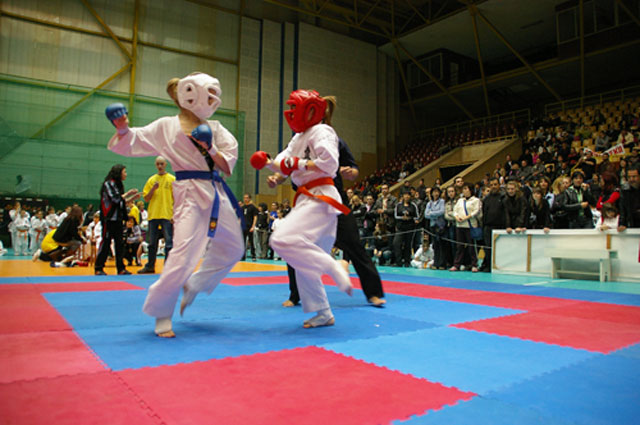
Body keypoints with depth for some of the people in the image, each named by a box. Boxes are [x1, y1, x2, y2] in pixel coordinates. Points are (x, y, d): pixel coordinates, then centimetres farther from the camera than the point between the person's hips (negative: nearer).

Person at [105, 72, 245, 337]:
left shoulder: (214, 128, 12)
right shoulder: (166, 127, 2)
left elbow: (228, 166, 6)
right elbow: (130, 144, 1)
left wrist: (210, 149, -11)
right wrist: (122, 128, -19)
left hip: (218, 194, 6)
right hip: (190, 193, -6)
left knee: (232, 250, 17)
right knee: (183, 253, -17)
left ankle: (193, 286, 36)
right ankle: (161, 313, 4)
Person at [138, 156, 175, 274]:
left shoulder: (172, 179, 2)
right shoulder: (151, 180, 12)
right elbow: (146, 199, 9)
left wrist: (175, 214, -10)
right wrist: (153, 189, -8)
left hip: (167, 215, -4)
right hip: (153, 215, 4)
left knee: (169, 242, -4)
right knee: (152, 243, 11)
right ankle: (150, 266, 20)